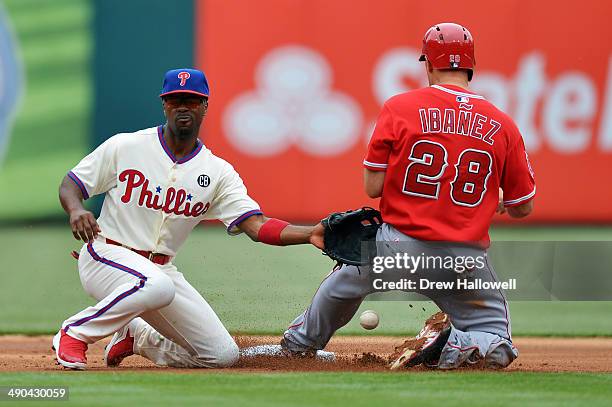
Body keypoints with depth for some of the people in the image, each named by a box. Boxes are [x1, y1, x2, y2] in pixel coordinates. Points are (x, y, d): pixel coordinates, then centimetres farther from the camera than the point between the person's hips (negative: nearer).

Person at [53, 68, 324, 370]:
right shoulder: (124, 147, -5)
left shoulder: (218, 172, 2)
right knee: (158, 286, -39)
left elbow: (257, 226, -9)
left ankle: (136, 337, 20)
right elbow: (70, 186, 0)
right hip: (107, 255, -5)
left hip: (161, 269, 5)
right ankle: (74, 333, -19)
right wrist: (76, 211, -24)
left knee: (223, 355, -3)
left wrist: (310, 234, -26)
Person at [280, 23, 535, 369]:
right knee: (498, 345, 12)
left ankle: (301, 342, 48)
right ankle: (459, 347, -17)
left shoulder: (400, 107, -5)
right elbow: (523, 208, 8)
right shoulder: (503, 126, 0)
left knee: (344, 280, 33)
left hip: (399, 247, 1)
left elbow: (373, 187, -4)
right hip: (467, 261, -1)